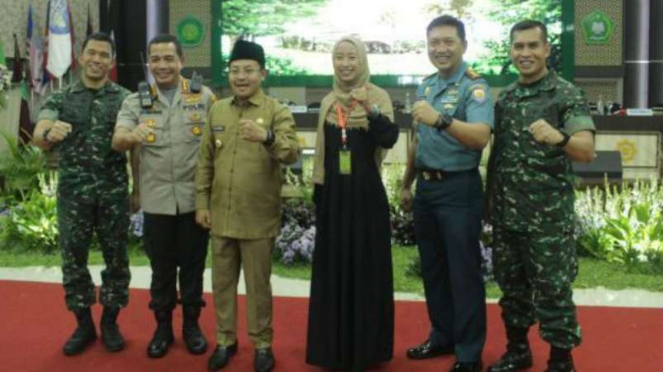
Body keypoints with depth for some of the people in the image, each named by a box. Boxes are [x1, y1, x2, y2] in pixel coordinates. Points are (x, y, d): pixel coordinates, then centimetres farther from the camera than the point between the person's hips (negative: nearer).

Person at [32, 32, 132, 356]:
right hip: (73, 193, 1)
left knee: (116, 259, 6)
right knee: (73, 259, 7)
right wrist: (49, 134, -34)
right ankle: (83, 324, 22)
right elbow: (38, 138, -12)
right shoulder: (59, 98, 2)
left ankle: (110, 322, 22)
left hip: (114, 193, 0)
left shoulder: (125, 98, 2)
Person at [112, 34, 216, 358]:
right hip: (156, 200, 1)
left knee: (192, 265, 11)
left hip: (194, 197, -1)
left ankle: (191, 324, 27)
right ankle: (162, 326, 27)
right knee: (161, 267, 11)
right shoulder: (135, 102, 3)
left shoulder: (204, 96, 1)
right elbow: (117, 142, -12)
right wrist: (133, 136, -36)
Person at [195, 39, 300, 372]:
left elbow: (292, 154, -20)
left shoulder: (277, 111, -6)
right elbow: (205, 161, 11)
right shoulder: (217, 110, 7)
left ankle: (262, 344, 24)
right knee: (222, 282, 14)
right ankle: (225, 340, 30)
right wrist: (201, 202, 7)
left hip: (258, 218, -4)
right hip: (221, 216, 4)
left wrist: (267, 137, -39)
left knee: (258, 284, 8)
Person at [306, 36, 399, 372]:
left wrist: (371, 111, -38)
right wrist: (318, 192, 11)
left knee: (366, 267, 2)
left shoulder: (377, 96, -5)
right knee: (332, 267, 10)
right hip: (334, 194, 5)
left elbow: (389, 139, -21)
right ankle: (333, 345, 23)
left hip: (366, 195, -4)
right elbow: (322, 151, 13)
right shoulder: (328, 102, 9)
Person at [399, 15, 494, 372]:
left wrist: (441, 119, -44)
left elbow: (481, 136, -30)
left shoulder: (474, 86, -13)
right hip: (426, 187, 8)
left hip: (458, 189, -8)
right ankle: (442, 336, 32)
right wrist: (407, 184, 22)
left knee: (463, 272, 2)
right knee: (432, 268, 17)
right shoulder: (426, 85, 11)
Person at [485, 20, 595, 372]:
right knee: (511, 285, 15)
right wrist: (490, 201, 10)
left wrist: (559, 139, -40)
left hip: (548, 215, -5)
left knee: (552, 290, 2)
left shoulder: (567, 95, -8)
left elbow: (587, 151, -20)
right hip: (505, 212, 6)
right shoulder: (505, 97, 9)